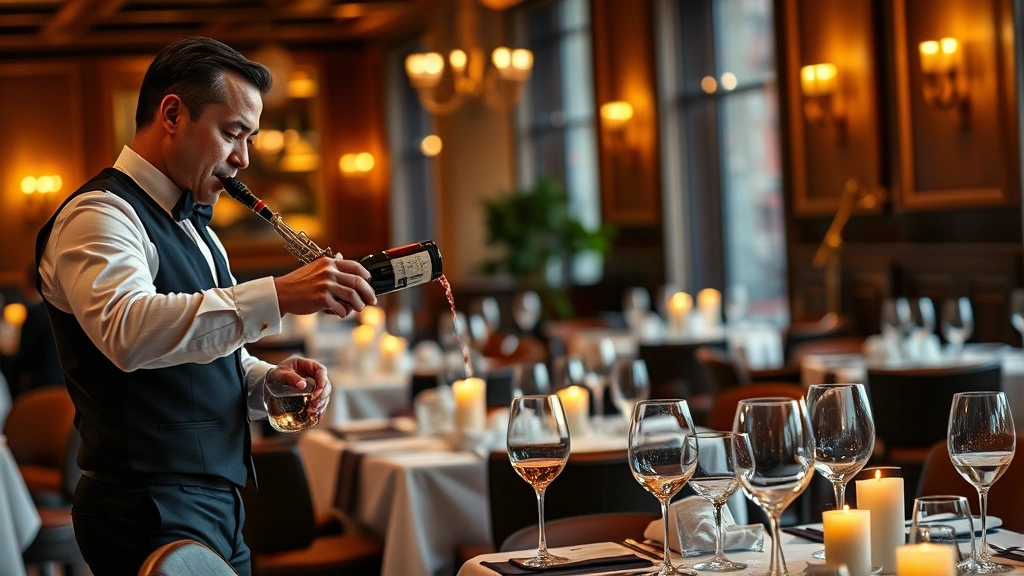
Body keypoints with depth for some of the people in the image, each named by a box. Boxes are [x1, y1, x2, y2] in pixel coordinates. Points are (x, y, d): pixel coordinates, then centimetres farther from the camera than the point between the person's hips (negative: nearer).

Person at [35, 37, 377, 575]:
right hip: (152, 519, -9)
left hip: (216, 507, 9)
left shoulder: (193, 226, 19)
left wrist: (265, 380, 3)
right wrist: (278, 295, -40)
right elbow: (128, 332, -33)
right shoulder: (98, 216, -12)